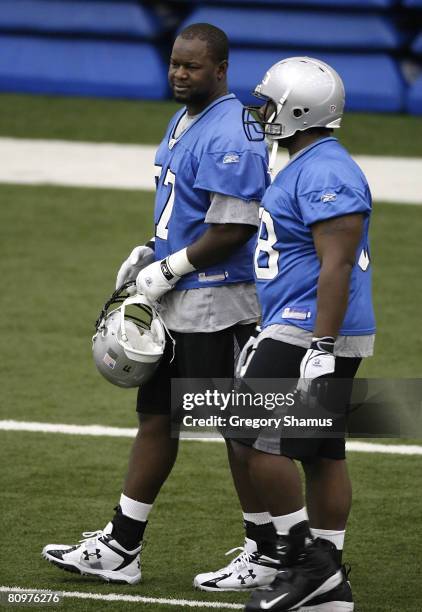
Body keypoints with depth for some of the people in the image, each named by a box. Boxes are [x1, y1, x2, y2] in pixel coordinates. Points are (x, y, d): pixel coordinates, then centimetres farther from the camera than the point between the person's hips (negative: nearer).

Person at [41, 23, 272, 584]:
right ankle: (121, 547, 17)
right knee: (155, 416, 12)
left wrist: (167, 271, -15)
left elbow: (232, 231, -23)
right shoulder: (184, 122, 12)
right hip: (176, 304, 10)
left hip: (215, 306, -10)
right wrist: (148, 254, 11)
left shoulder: (230, 138, -20)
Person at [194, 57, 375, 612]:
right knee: (321, 453, 11)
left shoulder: (325, 174, -18)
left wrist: (321, 349, -26)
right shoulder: (306, 167, 16)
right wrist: (271, 336, 28)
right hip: (302, 332, 11)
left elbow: (337, 266, -23)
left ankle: (306, 558, -3)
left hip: (313, 334, -11)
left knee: (255, 440, -10)